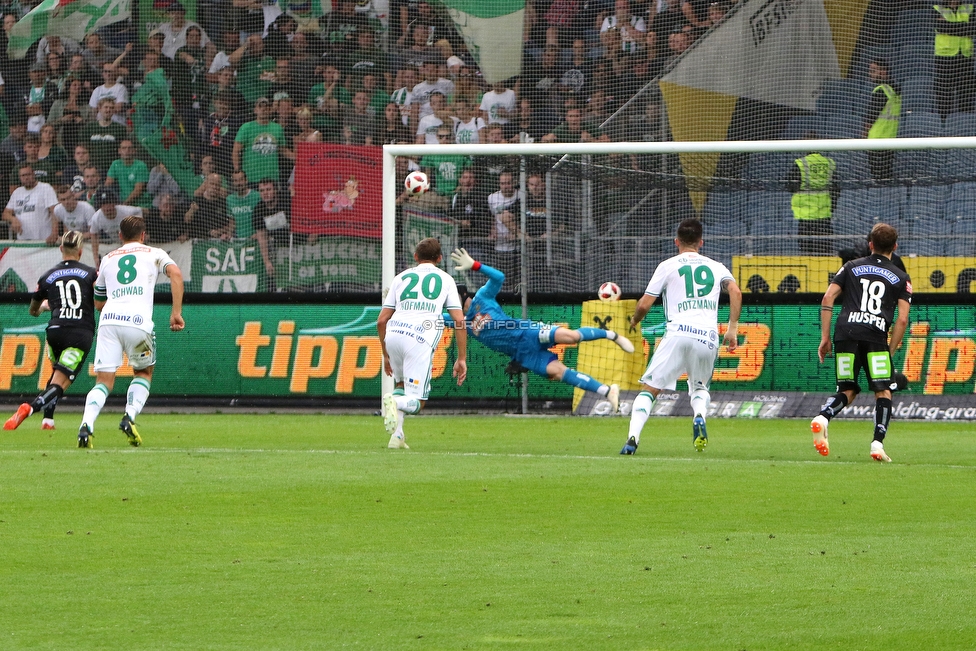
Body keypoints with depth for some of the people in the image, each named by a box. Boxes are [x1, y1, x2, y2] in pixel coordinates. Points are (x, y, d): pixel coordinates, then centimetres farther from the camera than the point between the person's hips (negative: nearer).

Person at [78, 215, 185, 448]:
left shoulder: (108, 259, 26)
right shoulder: (154, 254, 19)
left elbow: (98, 303, 33)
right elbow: (176, 274, -1)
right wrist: (176, 312, -3)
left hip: (108, 319, 2)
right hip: (138, 320, -2)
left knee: (104, 382, 1)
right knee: (144, 373, 22)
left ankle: (87, 425, -24)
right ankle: (130, 417, -1)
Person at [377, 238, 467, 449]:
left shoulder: (402, 277, 24)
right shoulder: (445, 279, 19)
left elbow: (381, 321, 20)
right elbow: (459, 321, 8)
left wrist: (386, 355, 30)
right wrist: (462, 358, 11)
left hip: (393, 334, 3)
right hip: (421, 337, -3)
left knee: (402, 384, 28)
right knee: (416, 402, 3)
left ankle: (397, 434, 8)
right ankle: (395, 402, -32)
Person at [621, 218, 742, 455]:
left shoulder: (668, 266, 12)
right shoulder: (716, 267, 19)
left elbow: (644, 304, 8)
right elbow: (735, 292, 1)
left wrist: (634, 320, 29)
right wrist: (733, 327, 2)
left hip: (678, 332, -3)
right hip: (709, 336, 3)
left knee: (649, 389, 1)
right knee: (700, 388, 24)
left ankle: (633, 437, -18)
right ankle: (699, 417, -9)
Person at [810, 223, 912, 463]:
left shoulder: (851, 267, 20)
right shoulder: (901, 278, 16)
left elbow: (828, 297, 10)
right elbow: (902, 319, 6)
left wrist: (825, 337, 12)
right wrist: (890, 352, 13)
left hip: (845, 332, 2)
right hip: (875, 335, -2)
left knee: (848, 390, 11)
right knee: (883, 391, 5)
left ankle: (822, 418, -18)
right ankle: (877, 443, -12)